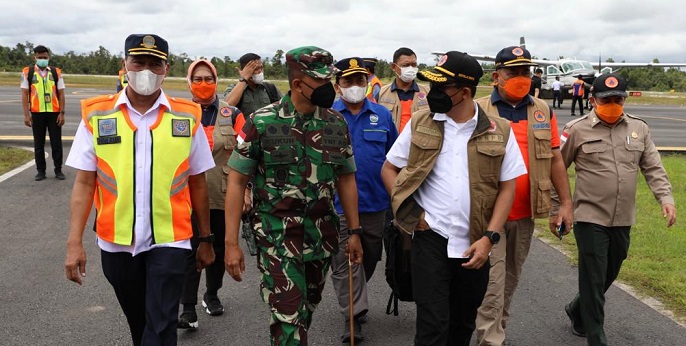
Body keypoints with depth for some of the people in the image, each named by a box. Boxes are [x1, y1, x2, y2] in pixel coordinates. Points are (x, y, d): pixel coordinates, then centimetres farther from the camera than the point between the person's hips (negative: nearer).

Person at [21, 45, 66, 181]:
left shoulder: (56, 72, 3)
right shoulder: (28, 72, 1)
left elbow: (61, 94, 4)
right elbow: (24, 94, 1)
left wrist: (61, 113, -3)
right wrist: (26, 115, -5)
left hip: (54, 113, 0)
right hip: (37, 113, 0)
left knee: (56, 143, 4)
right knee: (38, 144, 8)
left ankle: (58, 170, 15)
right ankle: (41, 171, 18)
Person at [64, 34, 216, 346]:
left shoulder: (187, 118, -2)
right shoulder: (96, 115, -2)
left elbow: (197, 184, 4)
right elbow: (84, 182, -1)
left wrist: (205, 239, 8)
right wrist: (74, 243, -7)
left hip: (168, 241, -1)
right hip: (116, 241, 2)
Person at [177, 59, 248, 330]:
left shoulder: (232, 114, 2)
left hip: (223, 194, 2)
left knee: (219, 248, 15)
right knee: (191, 250, -5)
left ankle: (212, 295, 34)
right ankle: (188, 309, 0)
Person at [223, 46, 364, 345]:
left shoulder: (337, 124, 2)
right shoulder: (261, 123, -9)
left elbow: (346, 178, 11)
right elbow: (237, 181, -6)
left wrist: (354, 232, 9)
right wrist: (231, 243, -10)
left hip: (322, 235, 4)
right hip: (277, 235, -4)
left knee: (307, 308, 18)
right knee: (289, 315, -7)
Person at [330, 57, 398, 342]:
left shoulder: (382, 115, 4)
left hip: (375, 201, 3)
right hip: (338, 203, -3)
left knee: (370, 257, 17)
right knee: (344, 261, 0)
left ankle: (353, 299, 40)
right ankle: (354, 316, 9)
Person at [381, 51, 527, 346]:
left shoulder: (499, 132, -1)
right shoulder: (419, 125, 0)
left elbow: (507, 187, 1)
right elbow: (389, 169, 7)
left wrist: (489, 237, -8)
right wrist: (408, 211, -6)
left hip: (475, 244, 2)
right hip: (430, 238, -1)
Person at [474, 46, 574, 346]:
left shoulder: (543, 111, 7)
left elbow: (555, 159, 9)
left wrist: (566, 203, 6)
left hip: (525, 213, 4)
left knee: (511, 278, 17)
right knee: (492, 282, -4)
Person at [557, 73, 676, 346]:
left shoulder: (639, 128, 6)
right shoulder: (577, 130, -6)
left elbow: (653, 168, 8)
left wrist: (666, 197, -7)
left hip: (623, 220, 5)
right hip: (590, 219, -5)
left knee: (609, 276, 18)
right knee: (594, 280, -1)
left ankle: (577, 311, 42)